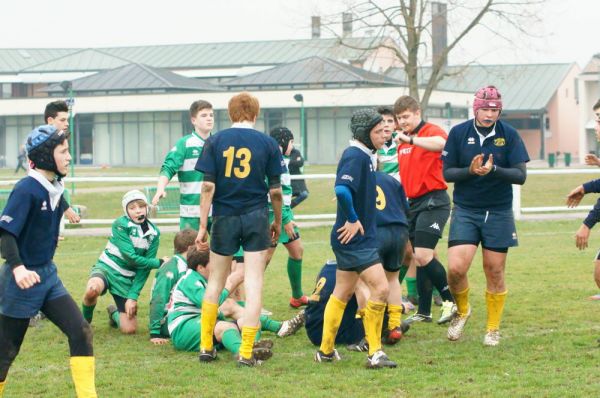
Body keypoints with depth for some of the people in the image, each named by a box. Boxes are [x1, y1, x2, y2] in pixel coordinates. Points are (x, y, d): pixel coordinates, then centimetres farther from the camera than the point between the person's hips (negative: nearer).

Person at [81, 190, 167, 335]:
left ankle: (114, 312, 32)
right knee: (92, 290, -40)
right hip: (107, 268, -4)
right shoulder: (120, 225, -14)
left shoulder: (153, 233, -1)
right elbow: (130, 257, -18)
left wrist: (133, 296, -11)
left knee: (130, 329, -6)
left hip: (127, 279, 4)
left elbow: (144, 269, -3)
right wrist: (159, 263, -11)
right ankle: (84, 321, -7)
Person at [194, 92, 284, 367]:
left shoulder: (215, 141, 0)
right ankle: (246, 352, -4)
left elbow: (208, 186, -5)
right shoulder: (267, 143, -1)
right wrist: (278, 221, 15)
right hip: (256, 219, -1)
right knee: (253, 283, 0)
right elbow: (275, 190, 0)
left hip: (224, 219, 1)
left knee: (215, 282, 14)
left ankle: (206, 346, 18)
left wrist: (203, 226, -2)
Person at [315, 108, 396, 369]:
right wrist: (352, 219, -23)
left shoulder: (365, 156, 12)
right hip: (355, 238, -10)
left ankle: (326, 350, 26)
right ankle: (375, 354, -8)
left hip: (356, 237, 10)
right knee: (380, 288, -12)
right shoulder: (355, 156, -18)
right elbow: (342, 190, -33)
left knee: (343, 293, 17)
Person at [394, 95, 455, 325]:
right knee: (419, 258, 9)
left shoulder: (431, 131, -9)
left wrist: (411, 139, -35)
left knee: (423, 255, -17)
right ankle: (424, 312, 14)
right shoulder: (402, 142, 15)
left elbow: (440, 143, -34)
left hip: (433, 200, -8)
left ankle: (451, 300, -6)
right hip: (413, 203, 8)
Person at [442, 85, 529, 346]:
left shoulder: (509, 135, -4)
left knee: (495, 272, 3)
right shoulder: (458, 133, -2)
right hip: (465, 210, 0)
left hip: (499, 213, 0)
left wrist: (494, 170, -23)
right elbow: (447, 172, 0)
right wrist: (470, 171, -19)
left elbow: (520, 175, -6)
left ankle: (493, 328, 20)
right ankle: (462, 310, 17)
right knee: (456, 268, -13)